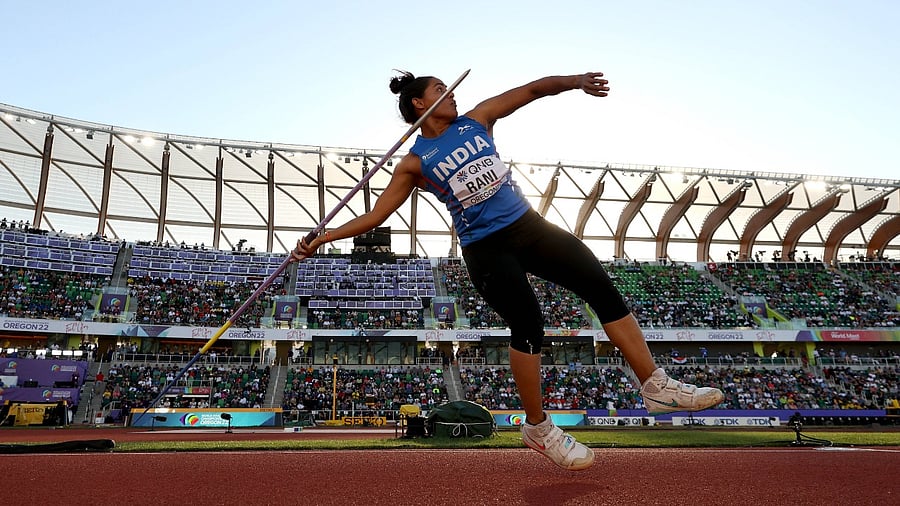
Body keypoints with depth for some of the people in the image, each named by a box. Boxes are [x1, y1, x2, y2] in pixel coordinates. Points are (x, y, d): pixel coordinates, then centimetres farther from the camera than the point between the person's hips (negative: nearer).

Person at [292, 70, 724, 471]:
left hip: (528, 226, 5)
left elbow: (533, 90, 7)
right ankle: (538, 428, 10)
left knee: (601, 287, -4)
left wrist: (573, 80, -10)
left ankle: (656, 386, 4)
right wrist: (321, 239, -11)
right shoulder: (415, 163, -2)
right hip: (486, 250, -5)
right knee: (527, 326, -11)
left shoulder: (477, 119, 9)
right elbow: (376, 214, -4)